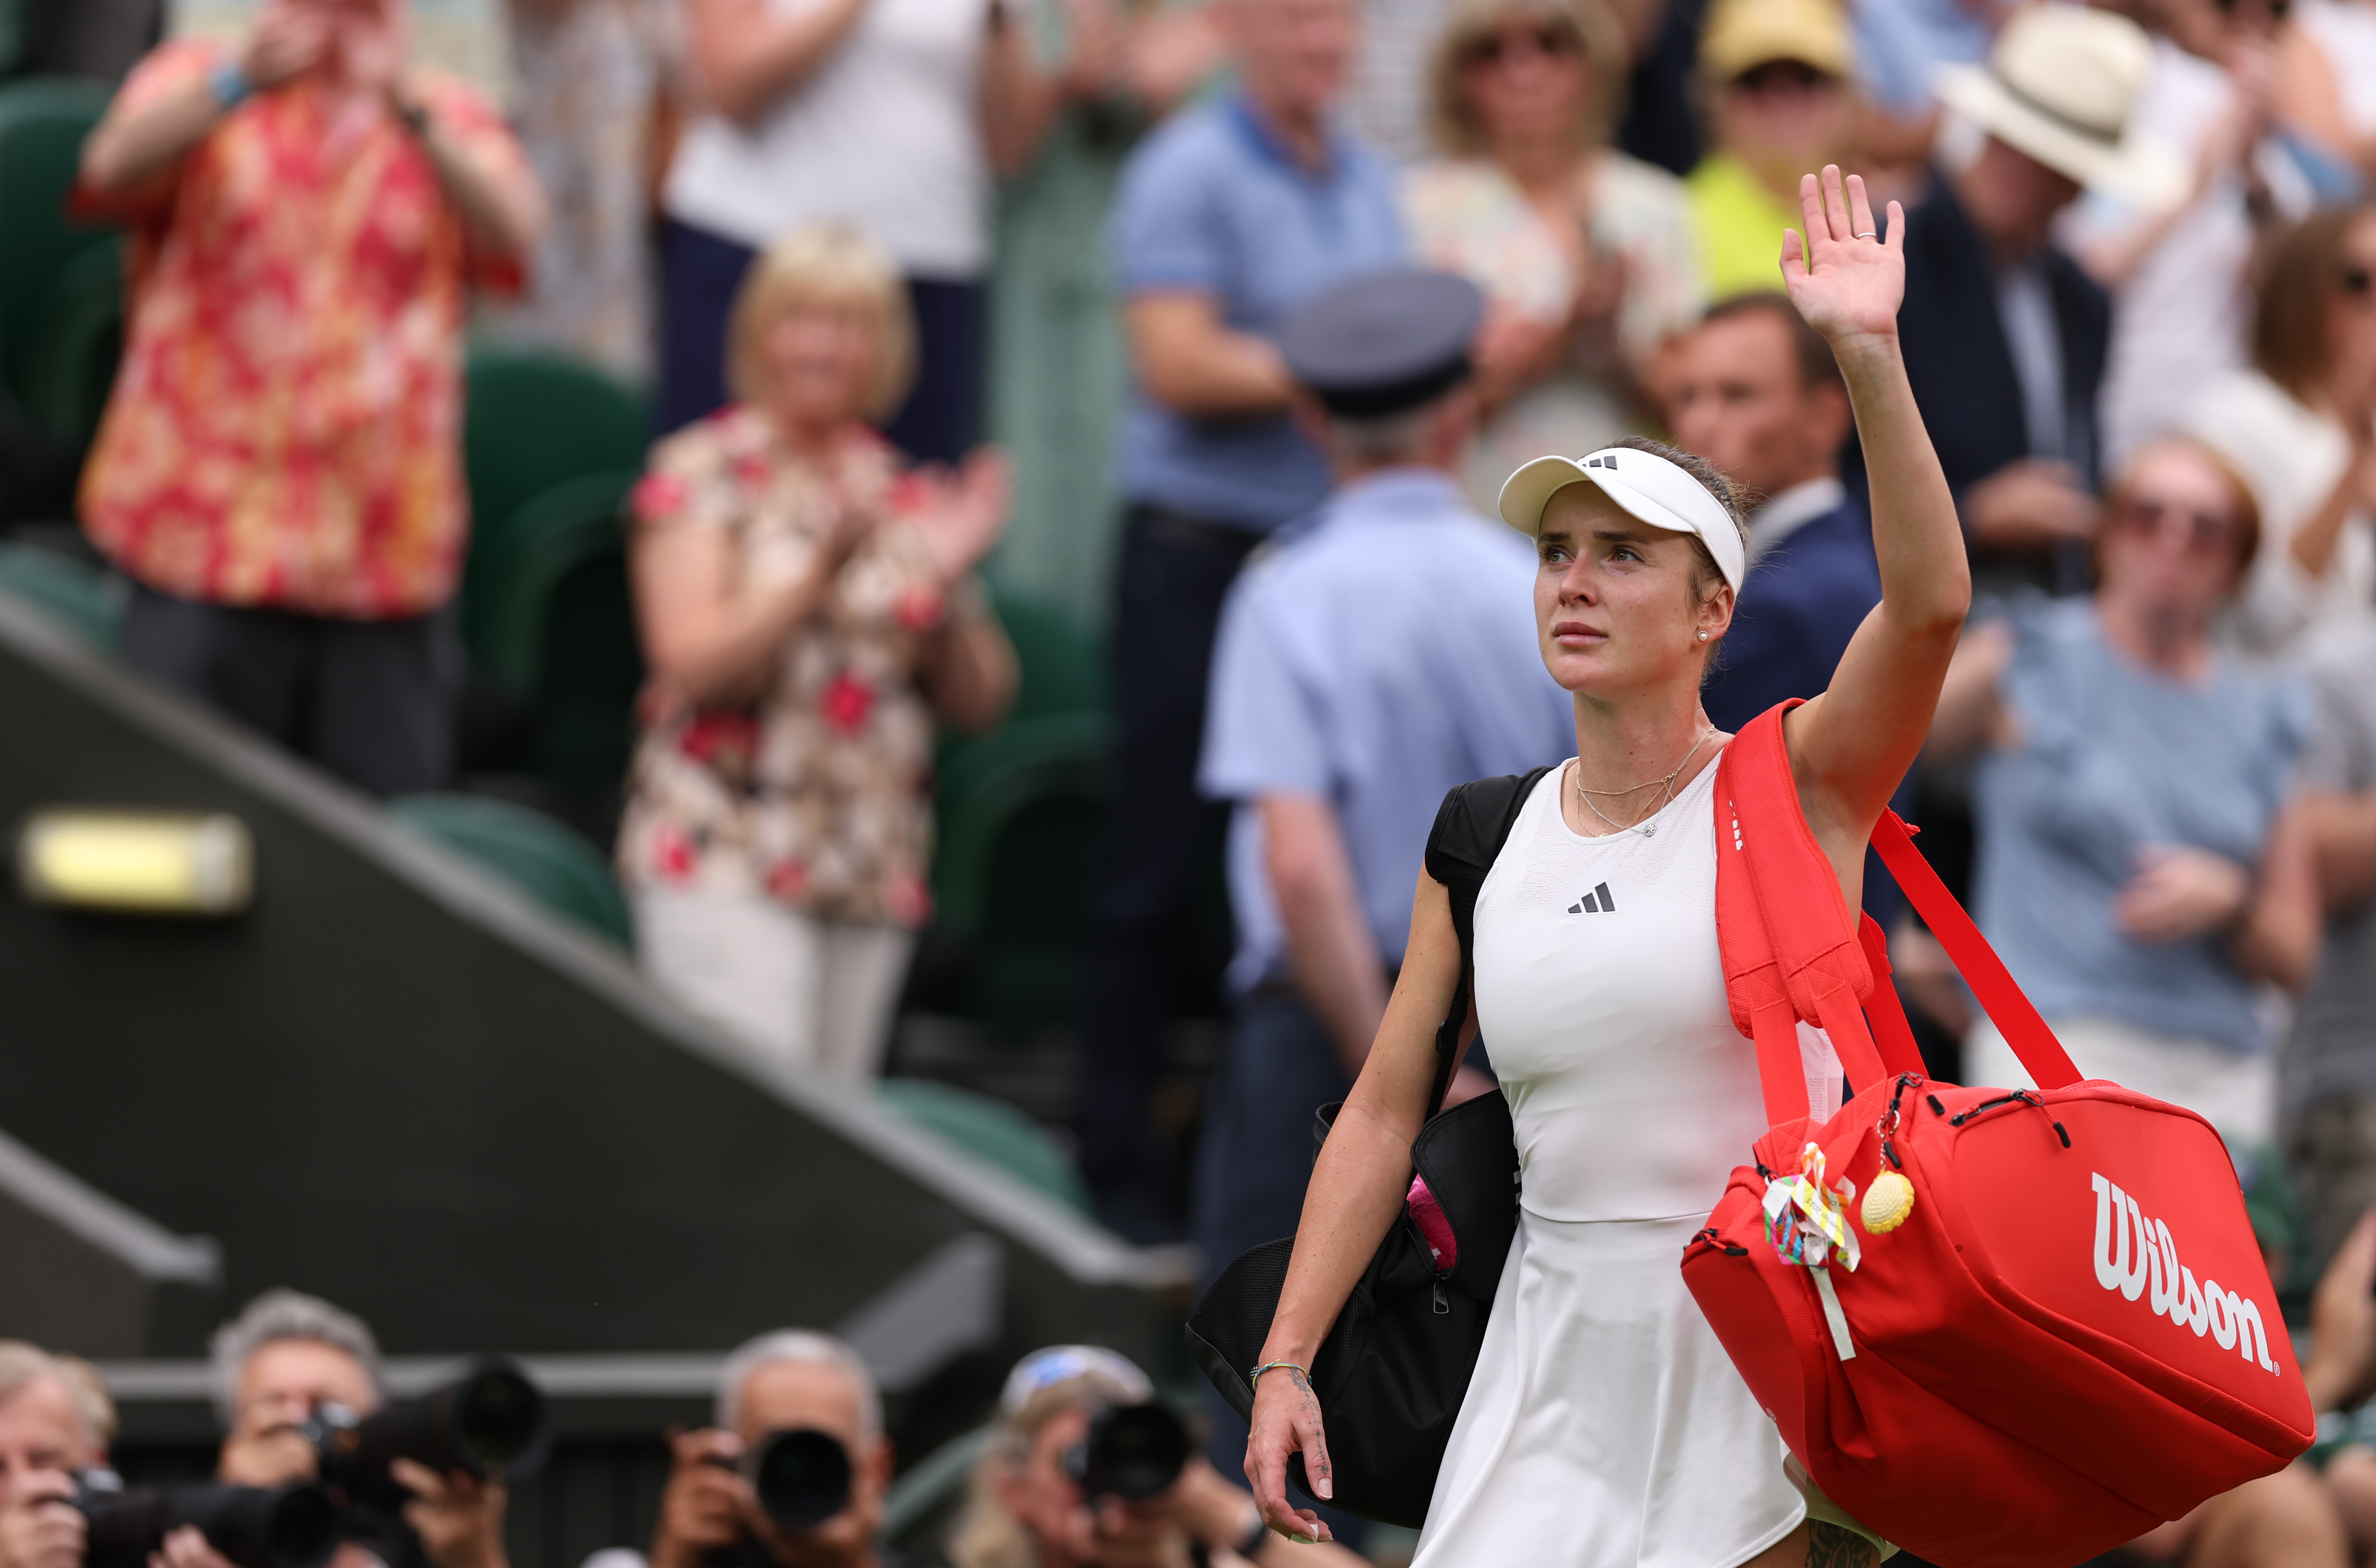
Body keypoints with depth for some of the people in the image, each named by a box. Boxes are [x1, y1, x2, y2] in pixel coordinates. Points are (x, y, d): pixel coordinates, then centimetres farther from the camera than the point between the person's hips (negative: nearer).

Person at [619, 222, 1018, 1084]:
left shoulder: (910, 496, 13)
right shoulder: (703, 472, 0)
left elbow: (979, 705, 11)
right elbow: (692, 659, -12)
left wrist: (951, 585, -6)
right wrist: (820, 573, -23)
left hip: (874, 877, 5)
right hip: (725, 867, -5)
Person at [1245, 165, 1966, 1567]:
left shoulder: (1791, 788, -3)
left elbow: (1930, 601, -22)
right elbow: (1384, 1114, 11)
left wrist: (1868, 356, -30)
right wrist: (1286, 1361, 6)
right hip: (1567, 1352, 3)